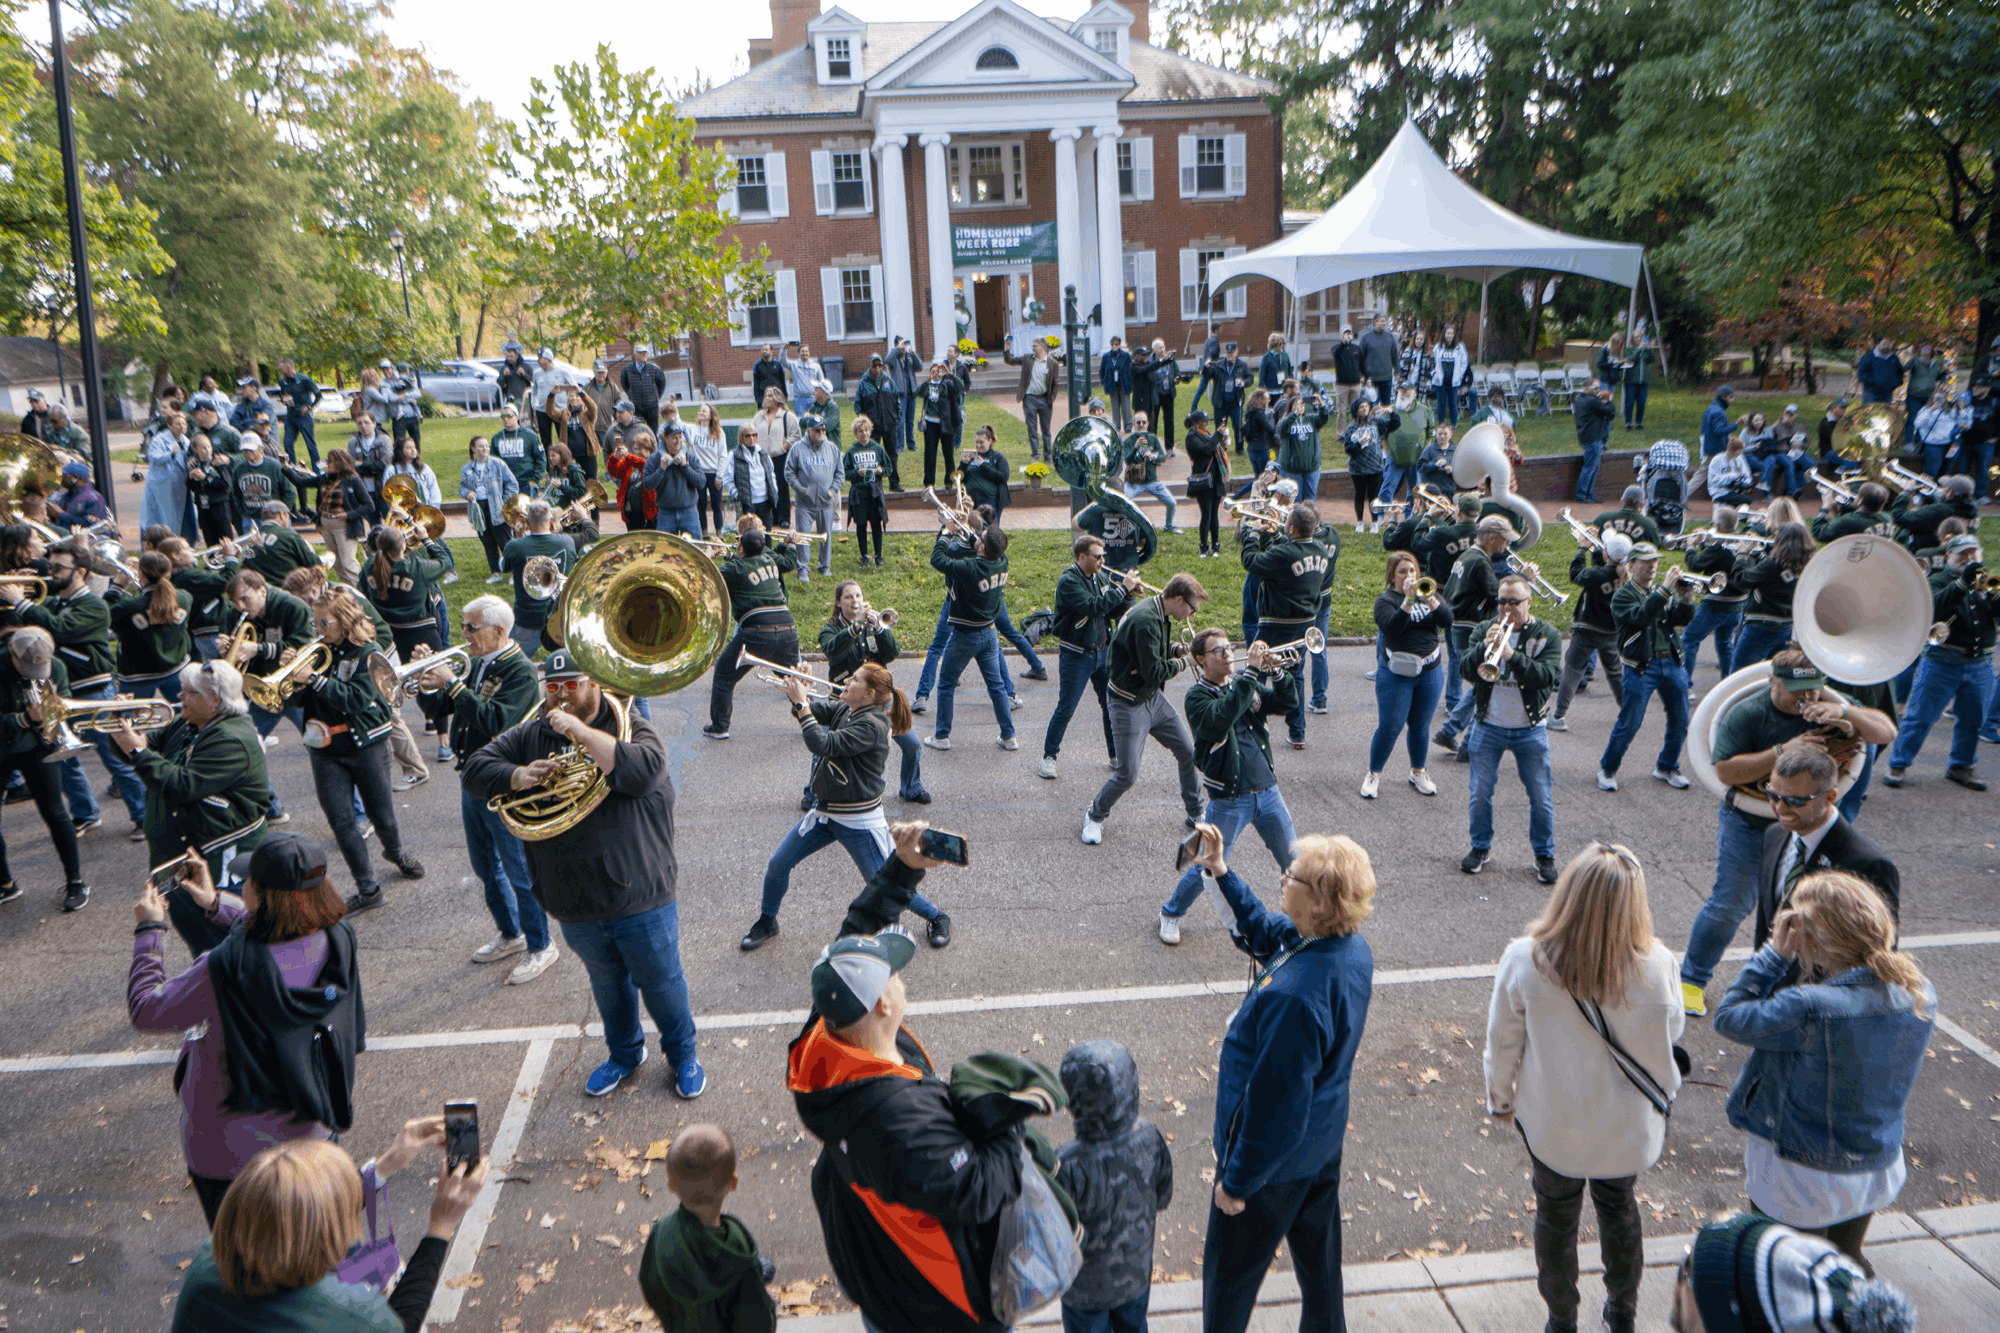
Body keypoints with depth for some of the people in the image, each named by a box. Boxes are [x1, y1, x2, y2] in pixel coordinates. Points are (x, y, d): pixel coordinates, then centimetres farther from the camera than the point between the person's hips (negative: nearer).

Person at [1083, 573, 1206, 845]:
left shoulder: (1158, 615, 4)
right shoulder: (1145, 621, -27)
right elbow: (1155, 673, -26)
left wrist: (1177, 649, 1)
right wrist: (1183, 661, -9)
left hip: (1153, 698, 10)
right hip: (1129, 704, -9)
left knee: (1189, 753, 10)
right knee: (1127, 774, -7)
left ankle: (1196, 813, 28)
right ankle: (1095, 816, 18)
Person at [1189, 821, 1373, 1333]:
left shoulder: (1294, 997, -40)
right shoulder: (1354, 947, -12)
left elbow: (1275, 1104, -30)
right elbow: (1264, 932, 9)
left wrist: (1237, 1181, -16)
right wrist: (1222, 873, 5)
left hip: (1276, 1156, -8)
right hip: (1323, 1140, 8)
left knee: (1231, 1271, 17)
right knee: (1317, 1248, 30)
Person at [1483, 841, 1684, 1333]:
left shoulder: (1524, 960, -27)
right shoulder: (1656, 965, -27)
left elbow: (1502, 1044, -12)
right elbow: (1672, 1029, -5)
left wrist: (1500, 1100, 6)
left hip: (1551, 1125, -1)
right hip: (1628, 1125, 1)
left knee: (1556, 1214, 23)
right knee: (1618, 1205, 29)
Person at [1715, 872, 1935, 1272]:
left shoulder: (1808, 1009, -35)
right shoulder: (1919, 994, -13)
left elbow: (1729, 1018, -22)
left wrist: (1776, 952, -19)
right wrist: (1793, 958, -8)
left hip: (1803, 1178, -6)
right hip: (1879, 1167, 6)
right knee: (1846, 1265, 33)